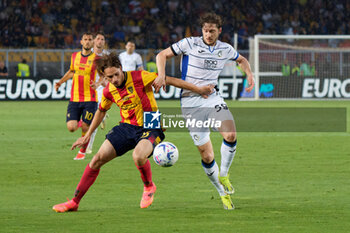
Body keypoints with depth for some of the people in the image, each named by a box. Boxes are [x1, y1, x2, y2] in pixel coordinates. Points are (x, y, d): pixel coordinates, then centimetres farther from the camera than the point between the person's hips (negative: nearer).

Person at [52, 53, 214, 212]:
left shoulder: (138, 77, -17)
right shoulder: (108, 91, 0)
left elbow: (168, 80, -13)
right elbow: (101, 111, 21)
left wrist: (198, 89, -12)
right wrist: (88, 135, 24)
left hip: (150, 128, -5)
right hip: (127, 127, 5)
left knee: (138, 156, -35)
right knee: (98, 158, -5)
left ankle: (149, 187, -1)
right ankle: (74, 202, 6)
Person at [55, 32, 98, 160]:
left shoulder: (96, 58, -2)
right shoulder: (74, 56, 9)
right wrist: (60, 82, 17)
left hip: (90, 99, -3)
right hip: (74, 99, 3)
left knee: (85, 128, -3)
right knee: (71, 127, -9)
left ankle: (83, 151, 23)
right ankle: (78, 123, 28)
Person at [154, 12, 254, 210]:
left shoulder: (225, 49, 5)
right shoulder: (190, 44, -7)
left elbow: (242, 60, 26)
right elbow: (162, 55, 1)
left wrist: (249, 74, 7)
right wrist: (162, 75, -16)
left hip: (213, 98, 3)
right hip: (191, 103, -3)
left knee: (231, 135, -26)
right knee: (207, 155, -6)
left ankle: (224, 174, 0)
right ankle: (223, 192, 16)